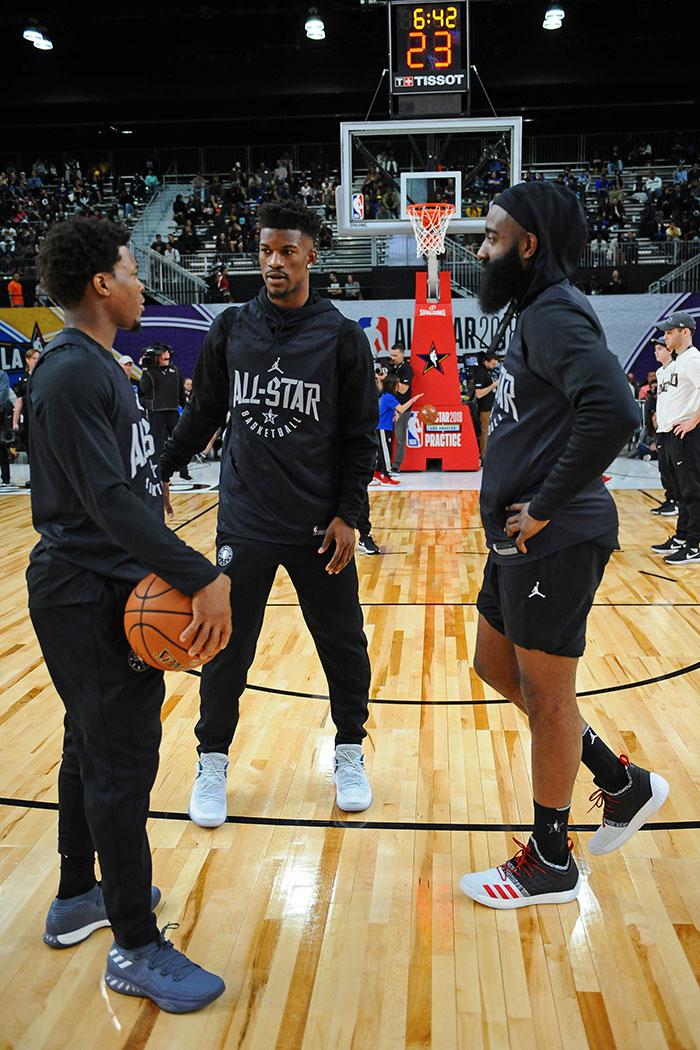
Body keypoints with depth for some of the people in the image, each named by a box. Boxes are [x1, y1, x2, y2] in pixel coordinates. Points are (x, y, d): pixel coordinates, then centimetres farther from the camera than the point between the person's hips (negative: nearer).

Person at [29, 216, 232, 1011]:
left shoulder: (95, 364, 14)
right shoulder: (71, 371, -17)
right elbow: (108, 497, -26)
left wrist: (171, 571, 14)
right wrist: (200, 577, -27)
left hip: (107, 588, 10)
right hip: (90, 595, -10)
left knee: (93, 749, 20)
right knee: (122, 762, -2)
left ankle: (77, 900, 38)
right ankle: (136, 950, 13)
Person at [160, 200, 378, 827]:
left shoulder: (343, 338, -3)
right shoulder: (231, 329, 3)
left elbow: (362, 435, -2)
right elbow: (203, 415, 11)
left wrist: (348, 514, -8)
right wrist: (160, 473, 8)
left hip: (319, 526, -1)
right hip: (244, 523, 1)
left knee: (343, 644, 9)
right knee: (226, 649, 7)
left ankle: (350, 754, 31)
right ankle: (213, 763, 27)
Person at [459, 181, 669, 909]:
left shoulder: (555, 315, -15)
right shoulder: (535, 314, 15)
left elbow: (612, 409, -31)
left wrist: (546, 507, -23)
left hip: (554, 542, -10)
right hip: (519, 539, 10)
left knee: (545, 693, 3)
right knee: (496, 670, 19)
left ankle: (549, 865, 23)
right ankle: (622, 784, 33)